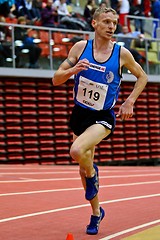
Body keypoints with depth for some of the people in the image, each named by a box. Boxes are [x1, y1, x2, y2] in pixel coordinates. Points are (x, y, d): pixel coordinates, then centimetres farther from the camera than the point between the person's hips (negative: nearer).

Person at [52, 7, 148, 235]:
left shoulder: (122, 53, -8)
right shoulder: (81, 47, -5)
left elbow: (142, 77, 9)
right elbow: (56, 80, -4)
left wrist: (130, 102, -2)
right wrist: (73, 70, -23)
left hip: (104, 117, -3)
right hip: (80, 113, 3)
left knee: (77, 151, -31)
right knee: (84, 168, 14)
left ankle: (92, 173, 3)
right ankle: (96, 212, 36)